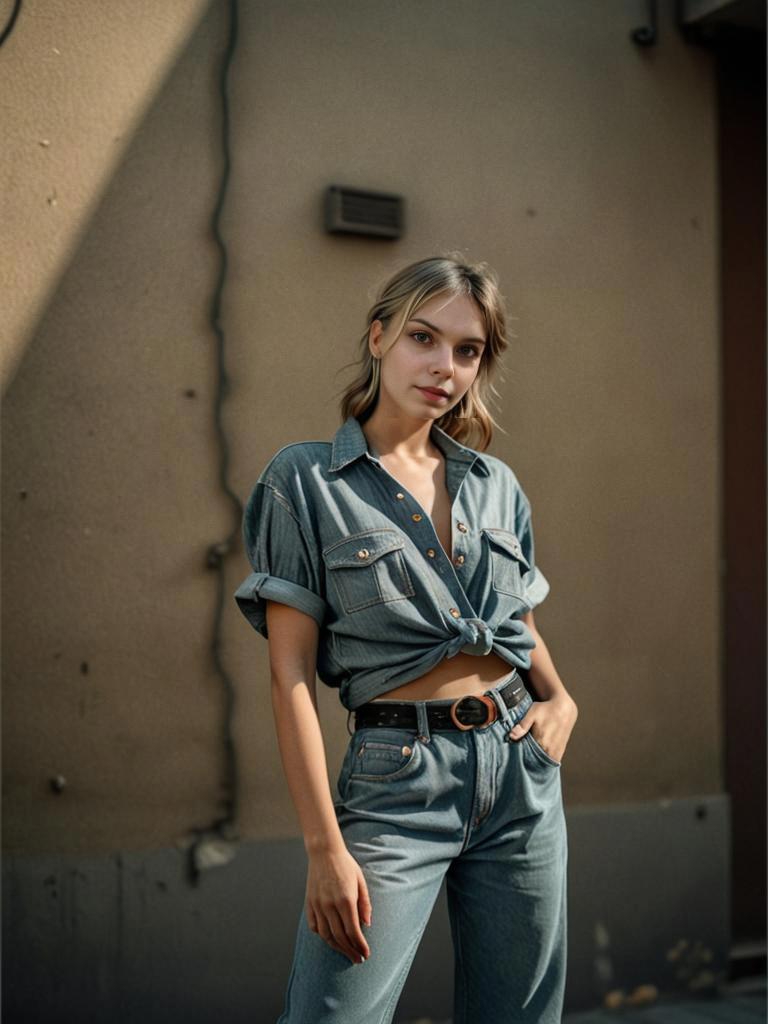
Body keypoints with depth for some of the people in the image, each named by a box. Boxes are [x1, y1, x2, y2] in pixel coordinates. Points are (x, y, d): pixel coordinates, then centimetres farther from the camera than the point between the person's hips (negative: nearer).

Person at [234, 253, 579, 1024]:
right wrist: (324, 845, -14)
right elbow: (291, 672, -9)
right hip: (398, 778, -5)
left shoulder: (495, 484, 10)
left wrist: (560, 699, 2)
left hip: (521, 771, 5)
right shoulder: (306, 481, -4)